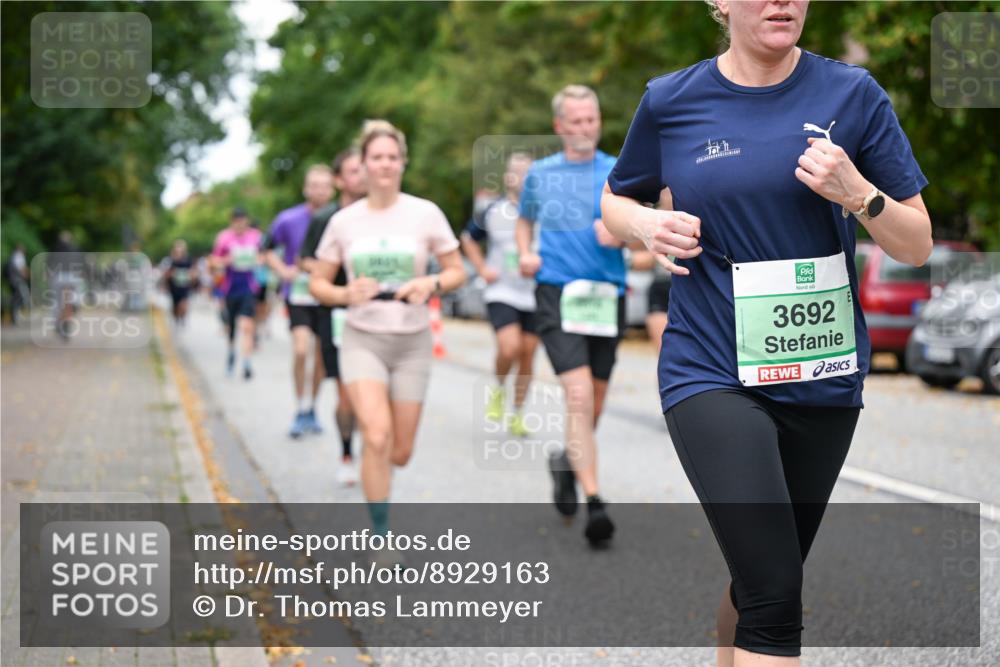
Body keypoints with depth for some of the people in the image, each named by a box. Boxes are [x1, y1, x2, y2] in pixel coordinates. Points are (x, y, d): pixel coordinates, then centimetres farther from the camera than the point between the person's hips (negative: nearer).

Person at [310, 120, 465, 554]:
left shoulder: (426, 214, -2)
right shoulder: (344, 221, 0)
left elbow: (457, 271, 3)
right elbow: (318, 283, 6)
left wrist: (431, 283, -18)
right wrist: (346, 295, -15)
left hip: (412, 342, 1)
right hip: (362, 339, -1)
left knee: (400, 452, 5)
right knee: (377, 437, -21)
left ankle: (374, 468, 44)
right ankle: (382, 538, -9)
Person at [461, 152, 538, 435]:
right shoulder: (494, 212, 0)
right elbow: (468, 238, 17)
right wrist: (482, 268, 6)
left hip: (535, 295, 1)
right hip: (502, 293, -1)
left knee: (528, 353, 5)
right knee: (509, 348, -20)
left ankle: (516, 414, 21)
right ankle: (498, 390, 10)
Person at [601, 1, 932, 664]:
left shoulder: (852, 94, -1)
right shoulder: (671, 101, -1)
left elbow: (917, 246, 1)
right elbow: (616, 200, 16)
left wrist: (856, 193, -18)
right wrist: (647, 225, -7)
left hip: (824, 378, 3)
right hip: (712, 376, -2)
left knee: (762, 580, 16)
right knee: (775, 594, -16)